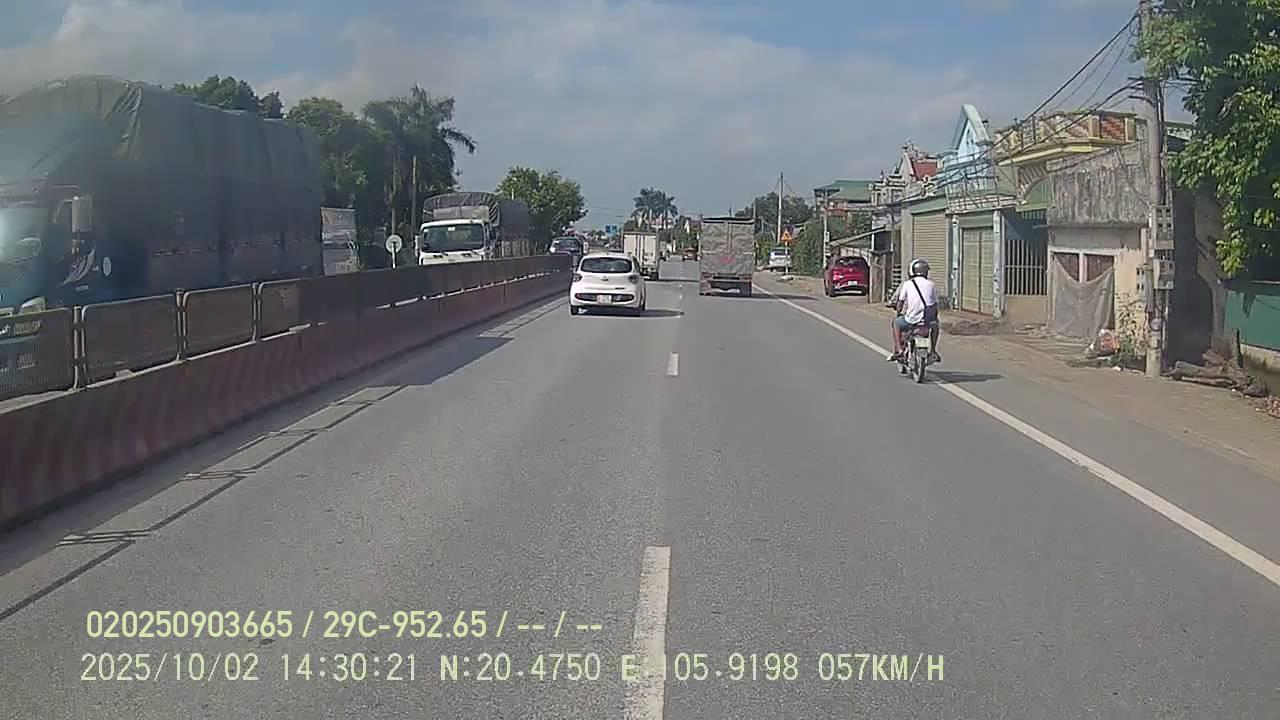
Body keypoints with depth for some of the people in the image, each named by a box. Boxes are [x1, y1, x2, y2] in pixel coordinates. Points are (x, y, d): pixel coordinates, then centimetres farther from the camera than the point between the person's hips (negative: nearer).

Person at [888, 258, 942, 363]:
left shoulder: (907, 284, 2)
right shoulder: (931, 284, 10)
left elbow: (900, 302, 6)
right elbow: (935, 304, 13)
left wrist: (899, 312, 26)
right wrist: (934, 317, 30)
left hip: (912, 319, -2)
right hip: (929, 320, 2)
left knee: (896, 323, 27)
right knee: (935, 325, 37)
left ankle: (898, 350, 15)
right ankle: (933, 352, 30)